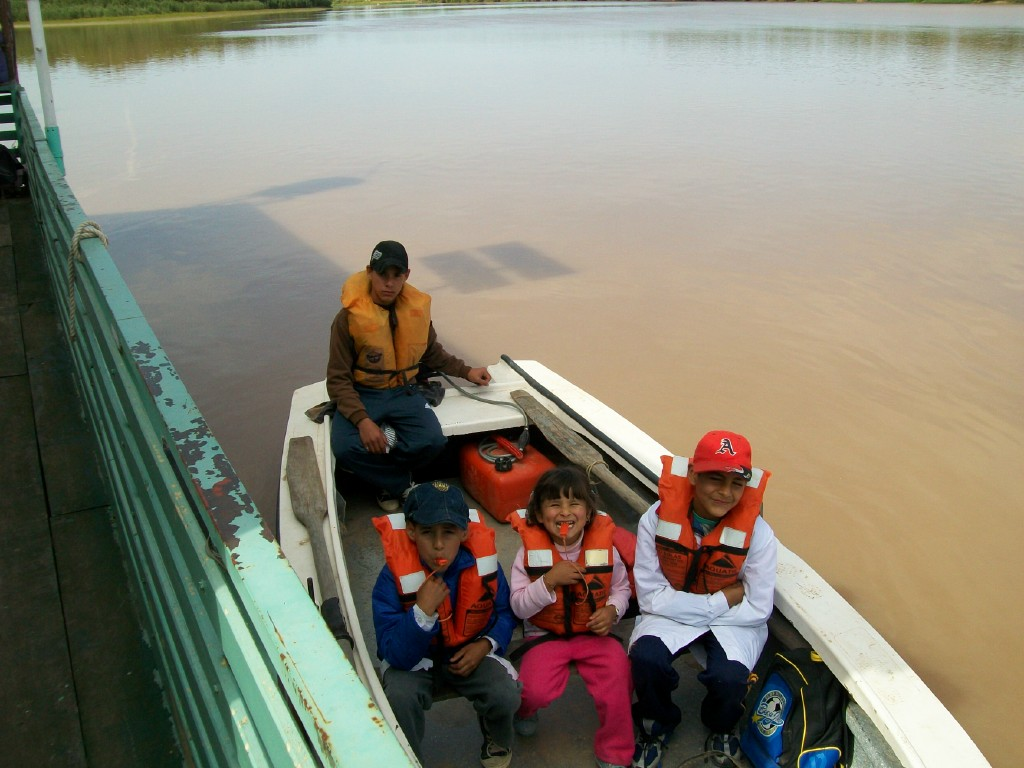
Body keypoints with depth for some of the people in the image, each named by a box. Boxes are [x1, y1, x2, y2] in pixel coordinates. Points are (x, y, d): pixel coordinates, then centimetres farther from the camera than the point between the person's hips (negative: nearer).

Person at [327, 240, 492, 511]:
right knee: (346, 449, -31)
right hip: (361, 395, -3)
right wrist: (362, 420, -24)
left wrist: (466, 371, 15)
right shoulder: (349, 317, -11)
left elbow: (432, 354, 22)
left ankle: (386, 483, 3)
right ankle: (402, 485, -3)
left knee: (432, 441, -26)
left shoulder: (417, 308, 2)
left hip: (404, 392, 3)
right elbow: (338, 379, -11)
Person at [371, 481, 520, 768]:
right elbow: (395, 655, -24)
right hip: (413, 661, -2)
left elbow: (505, 612, 5)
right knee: (400, 696, -31)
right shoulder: (394, 576, -22)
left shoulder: (482, 562, -14)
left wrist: (486, 644, -14)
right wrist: (423, 612, -39)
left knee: (506, 694, -22)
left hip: (470, 654, 2)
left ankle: (497, 742, 14)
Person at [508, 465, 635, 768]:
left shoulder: (604, 547, -7)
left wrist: (612, 610, -15)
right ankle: (524, 708, 19)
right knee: (536, 690, -24)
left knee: (618, 672, -24)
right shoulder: (530, 550, -11)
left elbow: (621, 587, 7)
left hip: (594, 632, 1)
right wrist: (549, 580, -26)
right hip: (545, 634, -1)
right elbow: (519, 607, -10)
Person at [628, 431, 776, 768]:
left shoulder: (757, 532, -17)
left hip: (733, 621, 0)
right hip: (669, 611, 0)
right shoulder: (657, 519, -19)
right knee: (645, 657, -29)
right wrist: (721, 601, -19)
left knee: (729, 677, -28)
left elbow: (757, 609, -11)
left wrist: (691, 608, -16)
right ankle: (657, 724, 8)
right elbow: (651, 596, -15)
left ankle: (720, 727, 12)